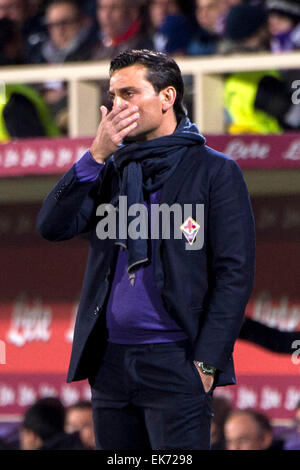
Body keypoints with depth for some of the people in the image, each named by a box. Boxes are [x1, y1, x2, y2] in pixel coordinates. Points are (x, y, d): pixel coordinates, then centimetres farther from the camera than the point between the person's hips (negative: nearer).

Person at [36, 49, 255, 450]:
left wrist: (207, 363, -13)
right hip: (109, 361, 5)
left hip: (175, 362, -5)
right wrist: (96, 155, -7)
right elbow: (52, 227, 2)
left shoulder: (215, 172, 0)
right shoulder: (110, 171, 15)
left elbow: (234, 274, -5)